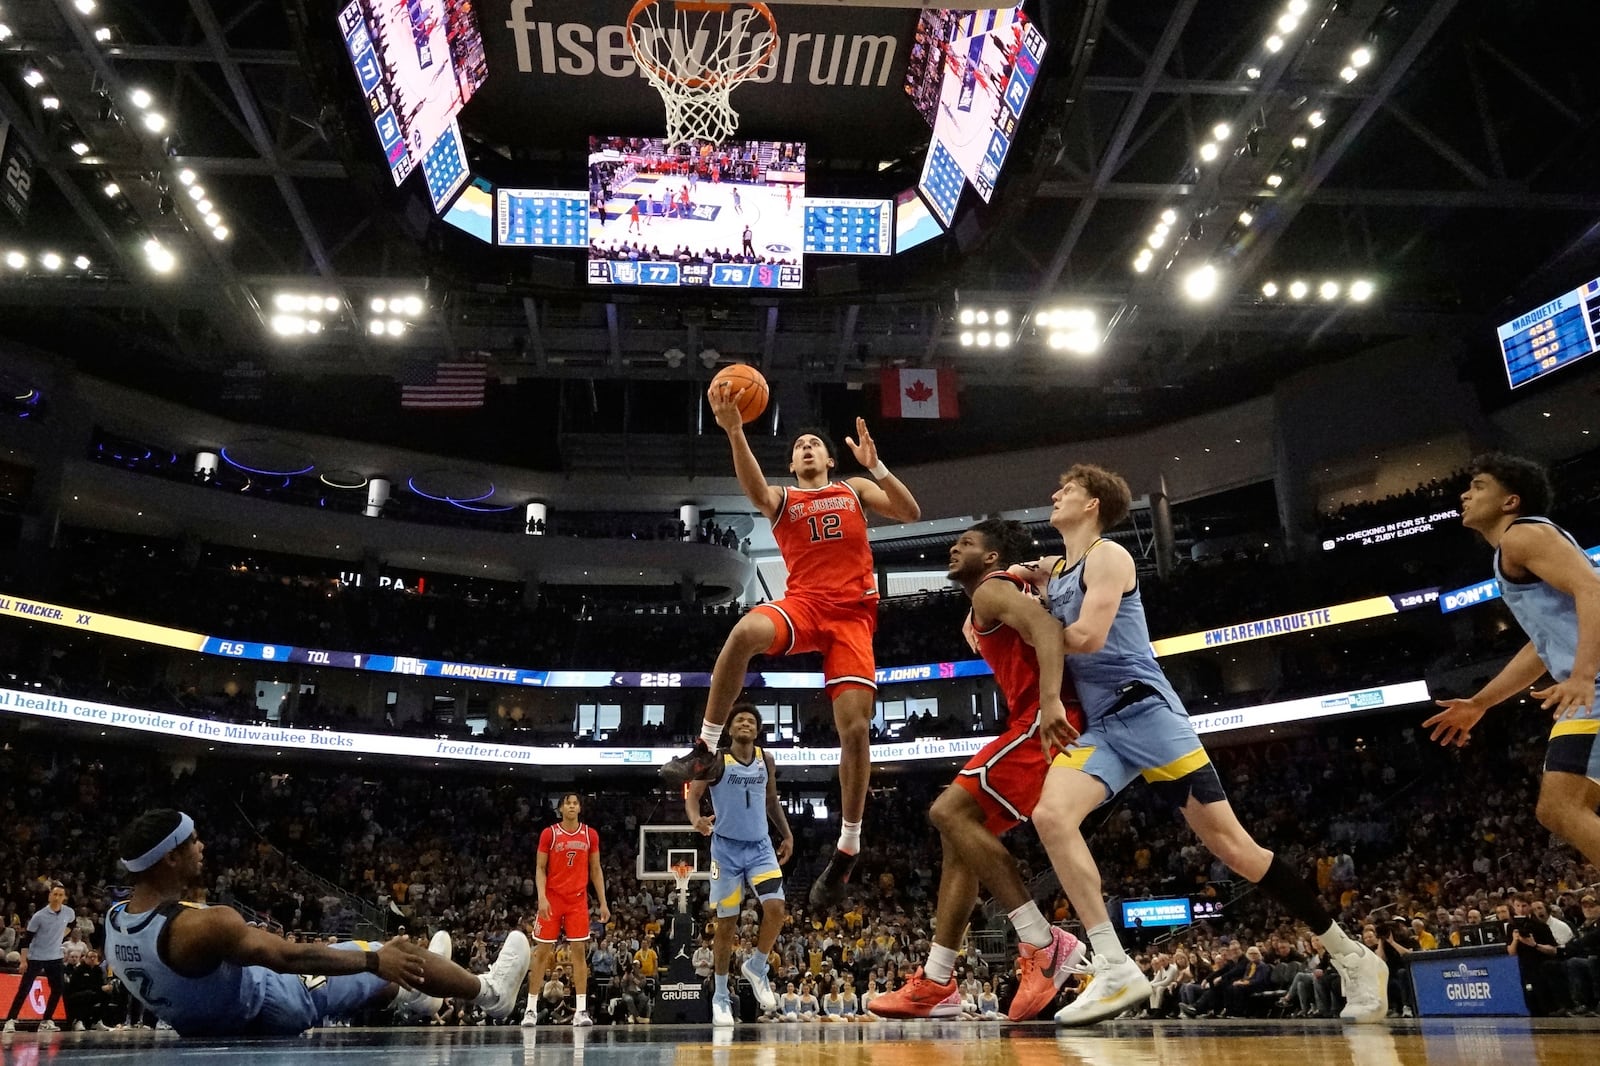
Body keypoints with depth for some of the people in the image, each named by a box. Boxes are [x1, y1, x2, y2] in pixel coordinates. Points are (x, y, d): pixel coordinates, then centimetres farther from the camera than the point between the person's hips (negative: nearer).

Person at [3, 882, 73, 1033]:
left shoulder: (69, 913, -3)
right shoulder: (39, 916, -15)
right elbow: (27, 938, -12)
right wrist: (23, 960, -16)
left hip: (55, 957, 4)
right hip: (35, 957, -4)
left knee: (58, 989, -2)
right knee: (24, 989, -7)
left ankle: (46, 1021, 8)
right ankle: (10, 1020, 2)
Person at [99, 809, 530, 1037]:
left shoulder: (115, 920, -9)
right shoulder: (204, 925, -37)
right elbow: (291, 958, -35)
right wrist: (377, 960, -25)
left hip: (205, 1024, 9)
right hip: (267, 1012, -9)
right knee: (389, 956, 2)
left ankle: (409, 993, 54)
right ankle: (490, 991, 24)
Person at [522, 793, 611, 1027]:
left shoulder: (590, 835, 4)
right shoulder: (549, 833, -2)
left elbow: (595, 871, 9)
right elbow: (540, 868, -2)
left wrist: (603, 902, 3)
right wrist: (541, 897, -16)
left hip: (578, 900, 2)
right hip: (552, 899, -2)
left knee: (580, 951, -2)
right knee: (542, 952, 1)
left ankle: (580, 1010, 0)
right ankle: (530, 1009, 10)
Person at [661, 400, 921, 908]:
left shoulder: (855, 489, 20)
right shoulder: (781, 498, 16)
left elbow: (910, 513, 6)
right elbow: (755, 491, -10)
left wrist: (875, 465, -8)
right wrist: (734, 431, -27)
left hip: (852, 614, 0)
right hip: (803, 604, 0)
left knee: (855, 727, -10)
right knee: (747, 630, -36)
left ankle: (847, 849, 5)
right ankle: (706, 748, -22)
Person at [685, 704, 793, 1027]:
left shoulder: (766, 760, 5)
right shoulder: (716, 760, -7)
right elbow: (692, 795, -10)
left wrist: (787, 834, 13)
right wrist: (696, 819, -31)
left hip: (761, 846, 3)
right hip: (726, 848, -3)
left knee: (776, 907, -16)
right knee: (727, 922, 2)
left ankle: (756, 967, 10)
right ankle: (721, 996, 17)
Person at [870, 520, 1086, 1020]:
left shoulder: (992, 590, -4)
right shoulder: (1007, 596, 28)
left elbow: (1046, 627, -22)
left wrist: (1050, 701, -35)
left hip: (1042, 722, -10)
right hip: (1041, 724, 10)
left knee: (950, 812, -16)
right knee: (962, 830, 8)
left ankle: (1044, 943, -16)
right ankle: (935, 983, 8)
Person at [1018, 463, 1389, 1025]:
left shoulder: (1107, 555, -5)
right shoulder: (1056, 570, 19)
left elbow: (1087, 637, -18)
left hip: (1145, 710, -7)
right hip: (1100, 726, 7)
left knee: (1231, 845, -5)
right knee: (1050, 814, -20)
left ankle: (1352, 957, 12)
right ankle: (1116, 969, -22)